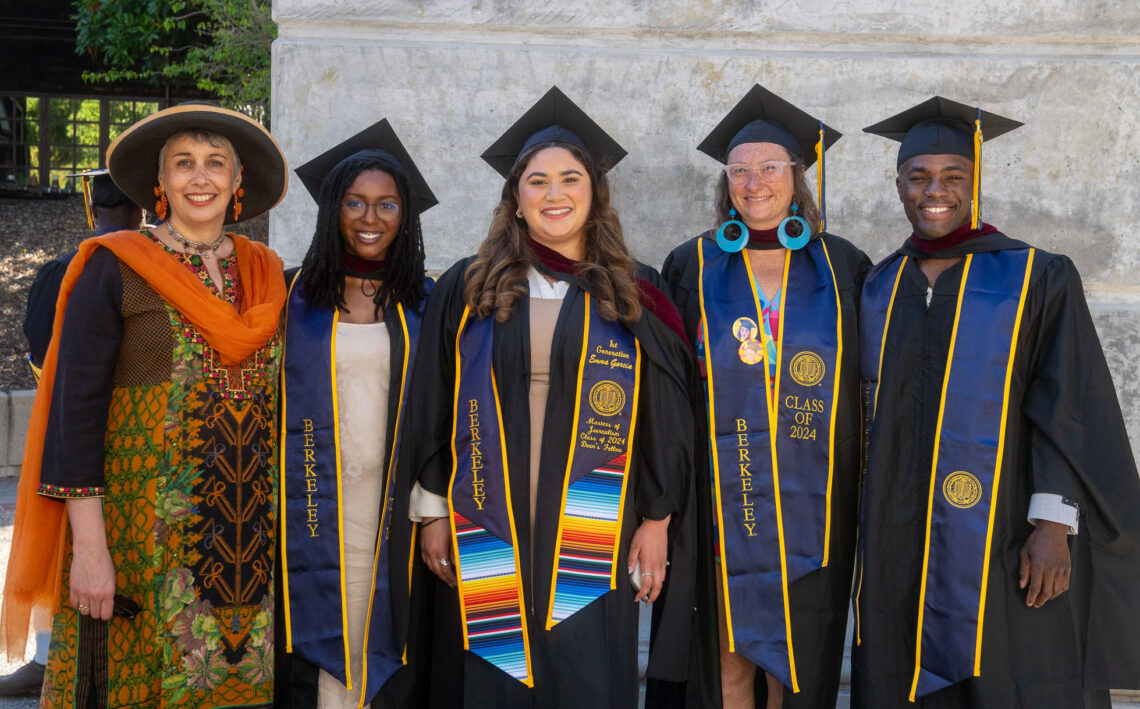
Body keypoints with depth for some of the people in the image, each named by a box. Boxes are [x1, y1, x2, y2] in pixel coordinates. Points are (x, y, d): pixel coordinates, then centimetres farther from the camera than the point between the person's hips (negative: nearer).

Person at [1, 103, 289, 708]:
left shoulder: (265, 273, 11)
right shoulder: (114, 270, -2)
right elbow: (75, 408, -7)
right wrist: (88, 543, -13)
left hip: (253, 538, 4)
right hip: (144, 534, -4)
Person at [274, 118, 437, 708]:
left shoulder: (424, 305, 6)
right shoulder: (291, 296, 3)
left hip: (391, 506, 1)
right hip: (312, 504, -1)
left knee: (381, 640, 5)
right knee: (318, 636, 3)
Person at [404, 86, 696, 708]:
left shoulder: (635, 296, 5)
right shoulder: (467, 289, 5)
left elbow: (664, 417, 5)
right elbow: (432, 409, 6)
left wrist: (657, 520, 2)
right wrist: (433, 512, 3)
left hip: (592, 537, 0)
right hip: (487, 532, 1)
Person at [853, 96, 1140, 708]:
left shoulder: (1037, 279, -2)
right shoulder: (879, 288, 9)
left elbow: (1068, 410, -6)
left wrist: (1054, 524, -14)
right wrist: (864, 523, 11)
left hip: (1004, 545, -3)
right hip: (898, 547, 4)